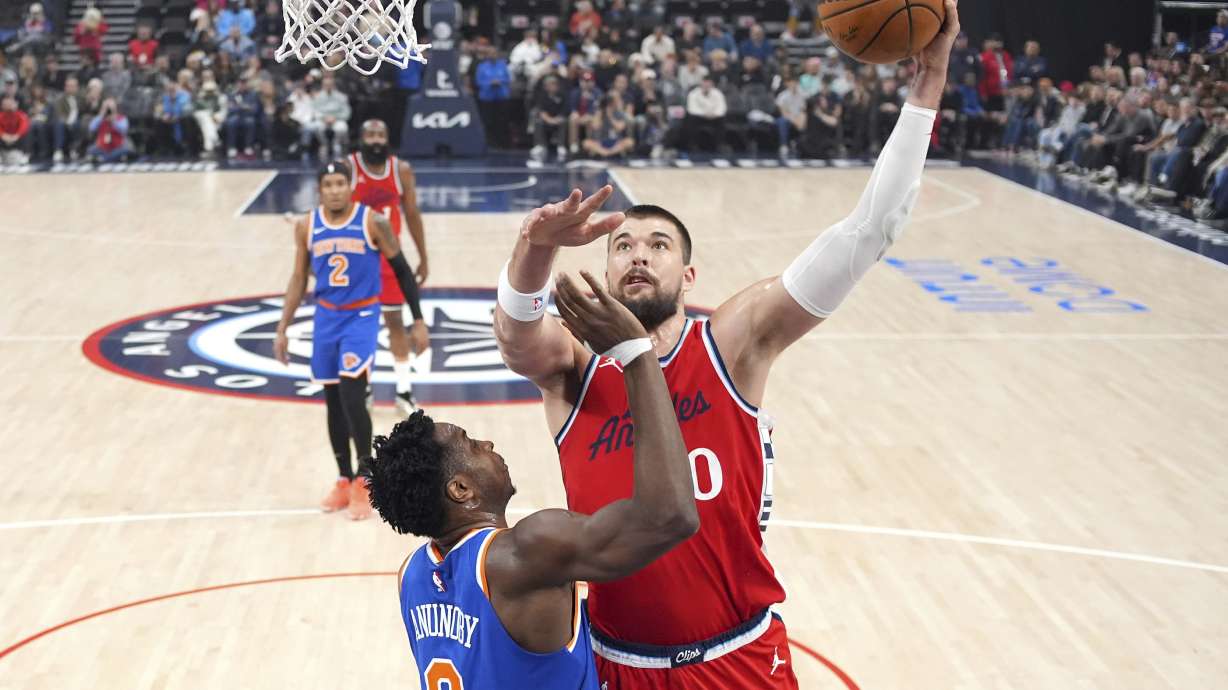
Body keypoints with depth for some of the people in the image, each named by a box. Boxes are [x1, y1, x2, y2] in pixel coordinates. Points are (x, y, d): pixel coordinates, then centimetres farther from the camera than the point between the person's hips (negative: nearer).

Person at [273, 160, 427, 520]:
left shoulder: (373, 222, -10)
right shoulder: (307, 226, 1)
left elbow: (402, 270, -2)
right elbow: (299, 278, 10)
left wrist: (418, 320, -2)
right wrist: (282, 329, 7)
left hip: (362, 316, -4)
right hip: (326, 318, 4)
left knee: (351, 395, -18)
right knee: (333, 401, 8)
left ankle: (365, 479, -5)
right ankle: (344, 480, 21)